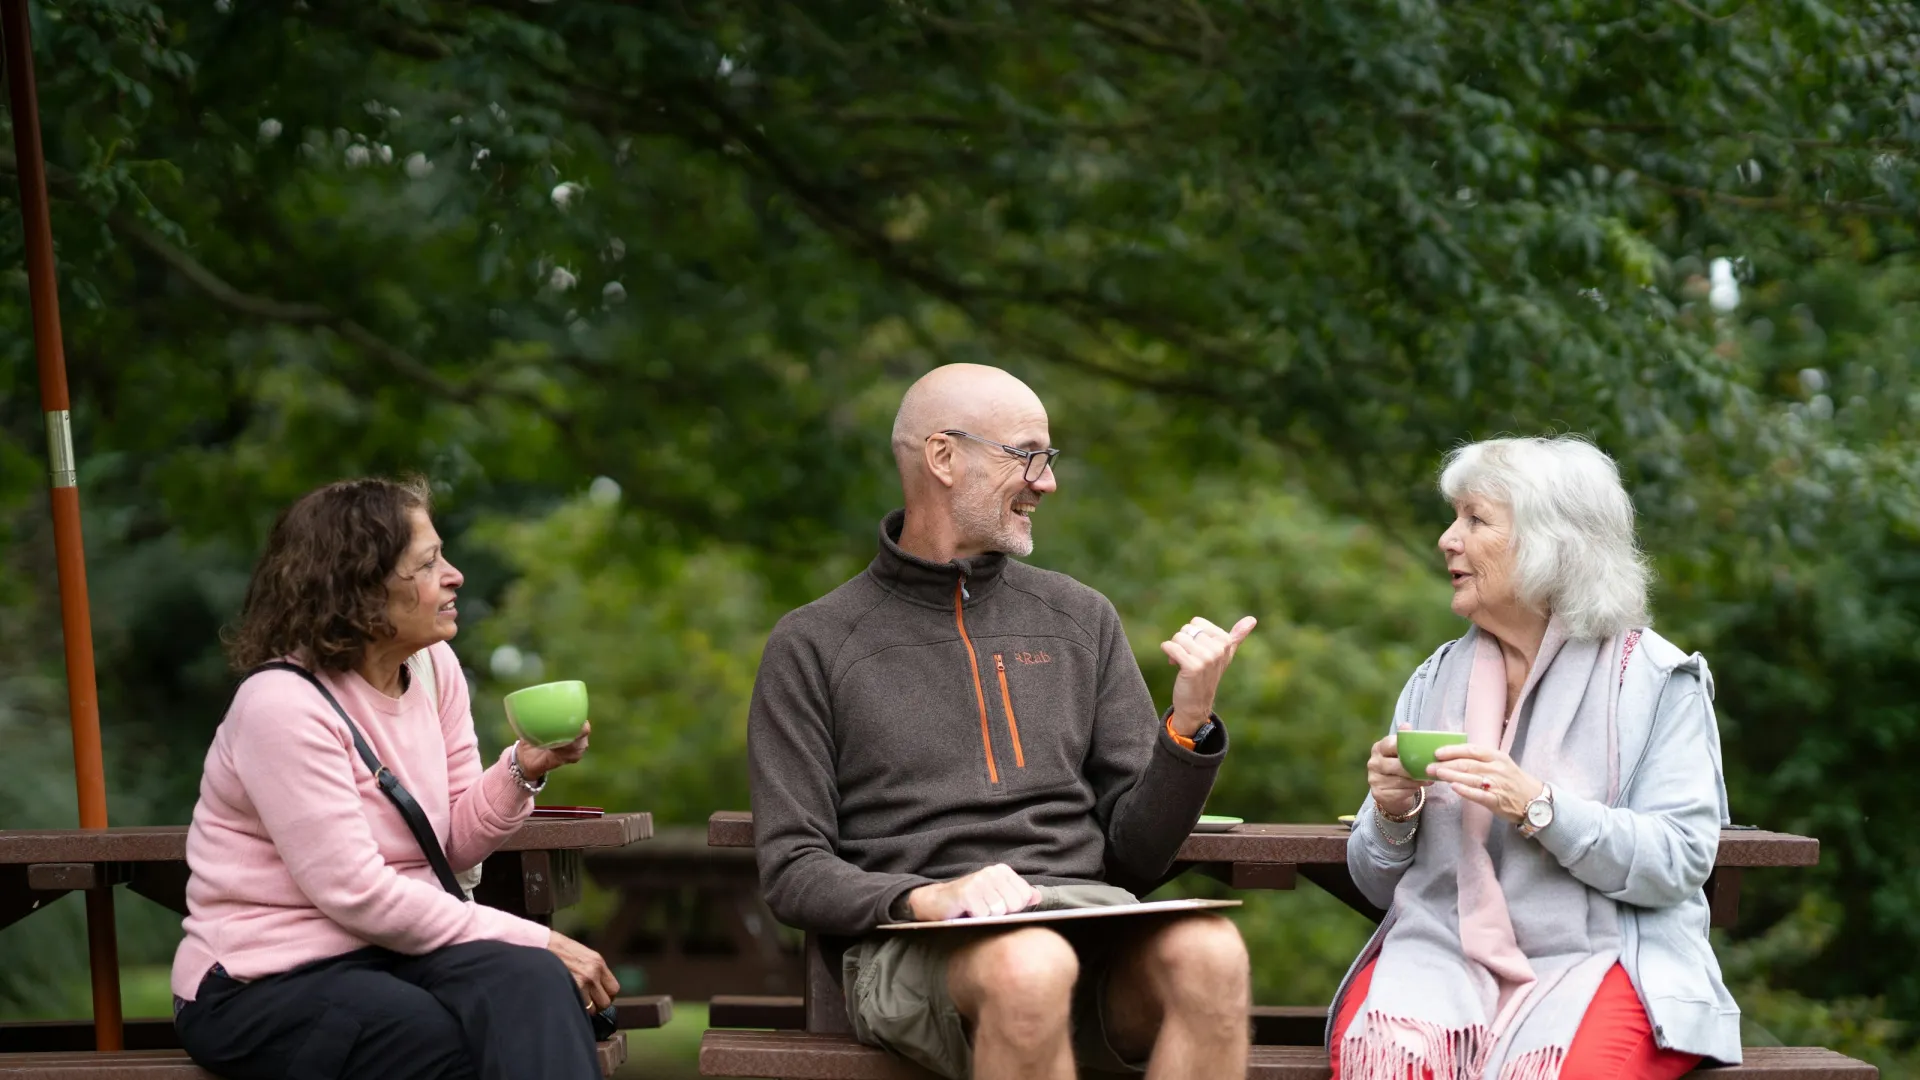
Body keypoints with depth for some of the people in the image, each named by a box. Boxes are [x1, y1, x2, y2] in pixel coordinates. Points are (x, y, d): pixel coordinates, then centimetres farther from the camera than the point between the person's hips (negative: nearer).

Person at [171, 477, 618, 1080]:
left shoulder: (433, 668, 5)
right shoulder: (282, 705, -18)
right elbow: (357, 894, -21)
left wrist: (525, 769, -9)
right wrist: (537, 940, -19)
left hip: (388, 951, 7)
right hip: (265, 986, -6)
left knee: (533, 982, -25)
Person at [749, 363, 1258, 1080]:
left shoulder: (1080, 619, 21)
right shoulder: (813, 645, 11)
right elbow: (792, 873, 3)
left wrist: (1190, 722, 0)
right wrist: (923, 899, -17)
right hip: (907, 945, -3)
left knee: (1208, 952, -32)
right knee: (1030, 967, -39)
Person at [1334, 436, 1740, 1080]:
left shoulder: (1657, 680, 3)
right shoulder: (1435, 682, 15)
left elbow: (1682, 860, -8)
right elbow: (1378, 883, 17)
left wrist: (1539, 808, -20)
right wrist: (1392, 815, -6)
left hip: (1599, 959, -3)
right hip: (1440, 949, 3)